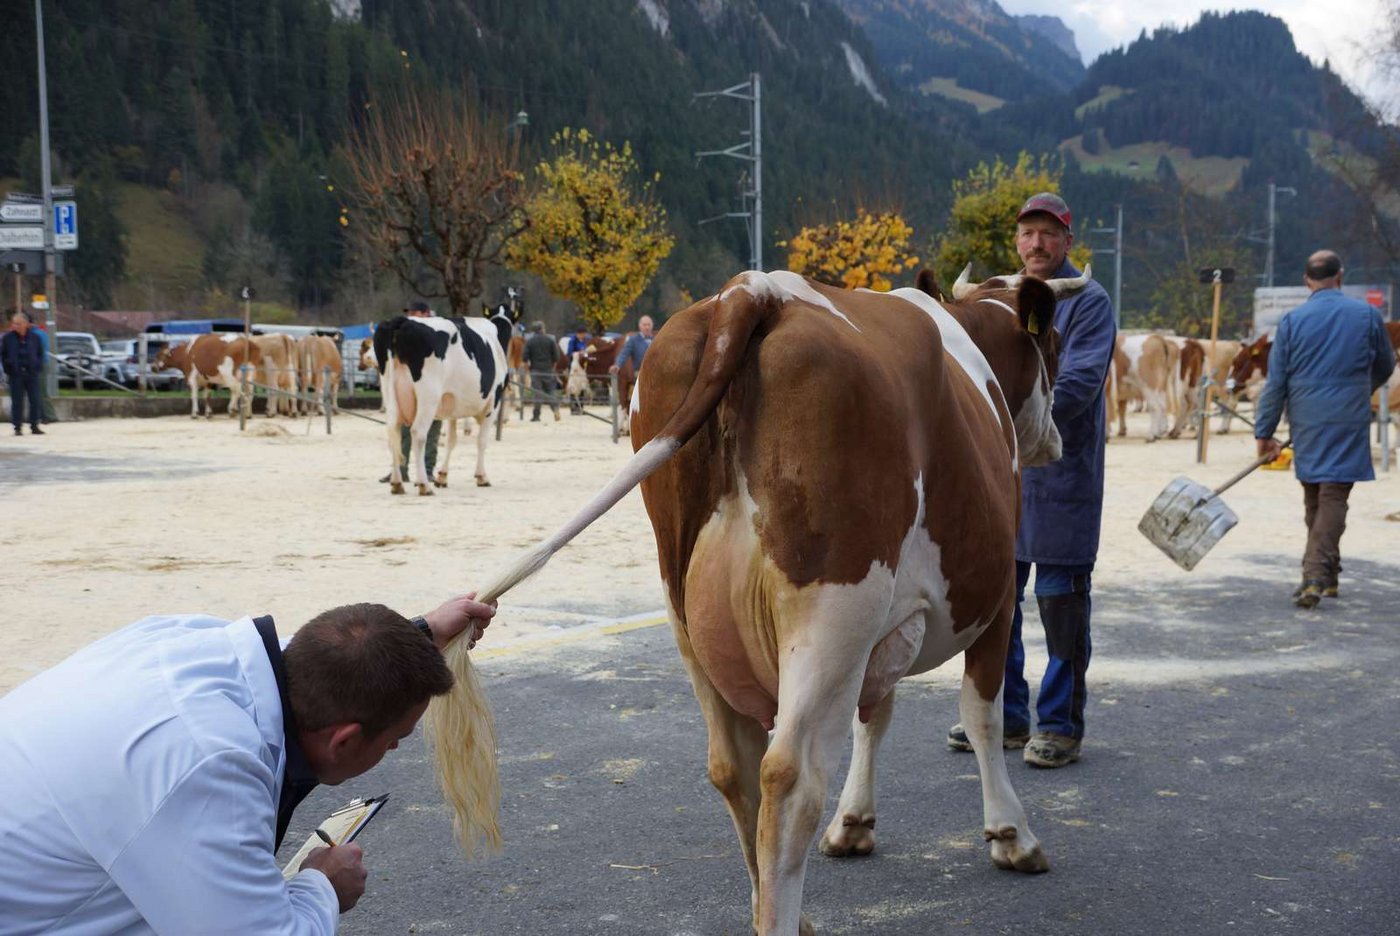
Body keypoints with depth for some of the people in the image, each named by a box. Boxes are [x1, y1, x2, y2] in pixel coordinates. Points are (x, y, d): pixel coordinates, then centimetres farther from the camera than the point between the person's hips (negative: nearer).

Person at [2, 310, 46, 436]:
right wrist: (8, 368, -2)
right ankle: (18, 427, 5)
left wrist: (38, 367, 2)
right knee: (17, 402, 0)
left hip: (32, 373, 2)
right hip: (15, 374, -2)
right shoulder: (8, 337, 0)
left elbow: (40, 353, 13)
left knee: (35, 401, 2)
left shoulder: (34, 336, 5)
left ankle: (34, 426, 10)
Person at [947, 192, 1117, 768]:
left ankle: (1061, 726, 10)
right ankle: (1007, 716, 23)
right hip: (1001, 469, 6)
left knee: (1061, 600, 0)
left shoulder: (1088, 301, -4)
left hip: (1062, 471, -6)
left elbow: (1080, 381, -16)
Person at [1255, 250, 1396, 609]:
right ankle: (1316, 577, -16)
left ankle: (1326, 577, 25)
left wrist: (1264, 433, 3)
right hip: (1350, 423, -1)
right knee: (1334, 498, -3)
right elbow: (1384, 367, 15)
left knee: (1314, 500, 15)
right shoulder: (1368, 315, 0)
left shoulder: (1291, 320, -2)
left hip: (1306, 424, 1)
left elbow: (1276, 382, -2)